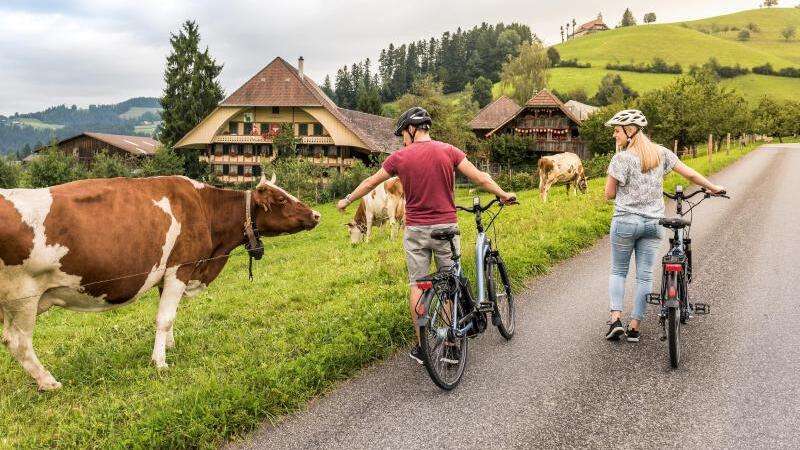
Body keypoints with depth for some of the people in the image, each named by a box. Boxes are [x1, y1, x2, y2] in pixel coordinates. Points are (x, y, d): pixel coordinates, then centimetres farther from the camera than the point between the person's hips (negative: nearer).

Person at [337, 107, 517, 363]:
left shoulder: (400, 157, -2)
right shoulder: (448, 151, -3)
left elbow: (370, 183, 10)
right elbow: (481, 179, -4)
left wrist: (347, 200, 25)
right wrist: (503, 195, 13)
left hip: (416, 230, 0)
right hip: (446, 227, 1)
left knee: (417, 285, 7)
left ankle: (422, 345, 8)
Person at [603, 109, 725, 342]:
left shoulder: (622, 158, -13)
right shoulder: (660, 153, 2)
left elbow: (609, 194, -6)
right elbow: (691, 174, 8)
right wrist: (714, 188, 23)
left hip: (625, 222, -4)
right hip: (653, 223, 4)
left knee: (618, 271, 12)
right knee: (645, 276, 8)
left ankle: (616, 318, -1)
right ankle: (634, 327, 10)